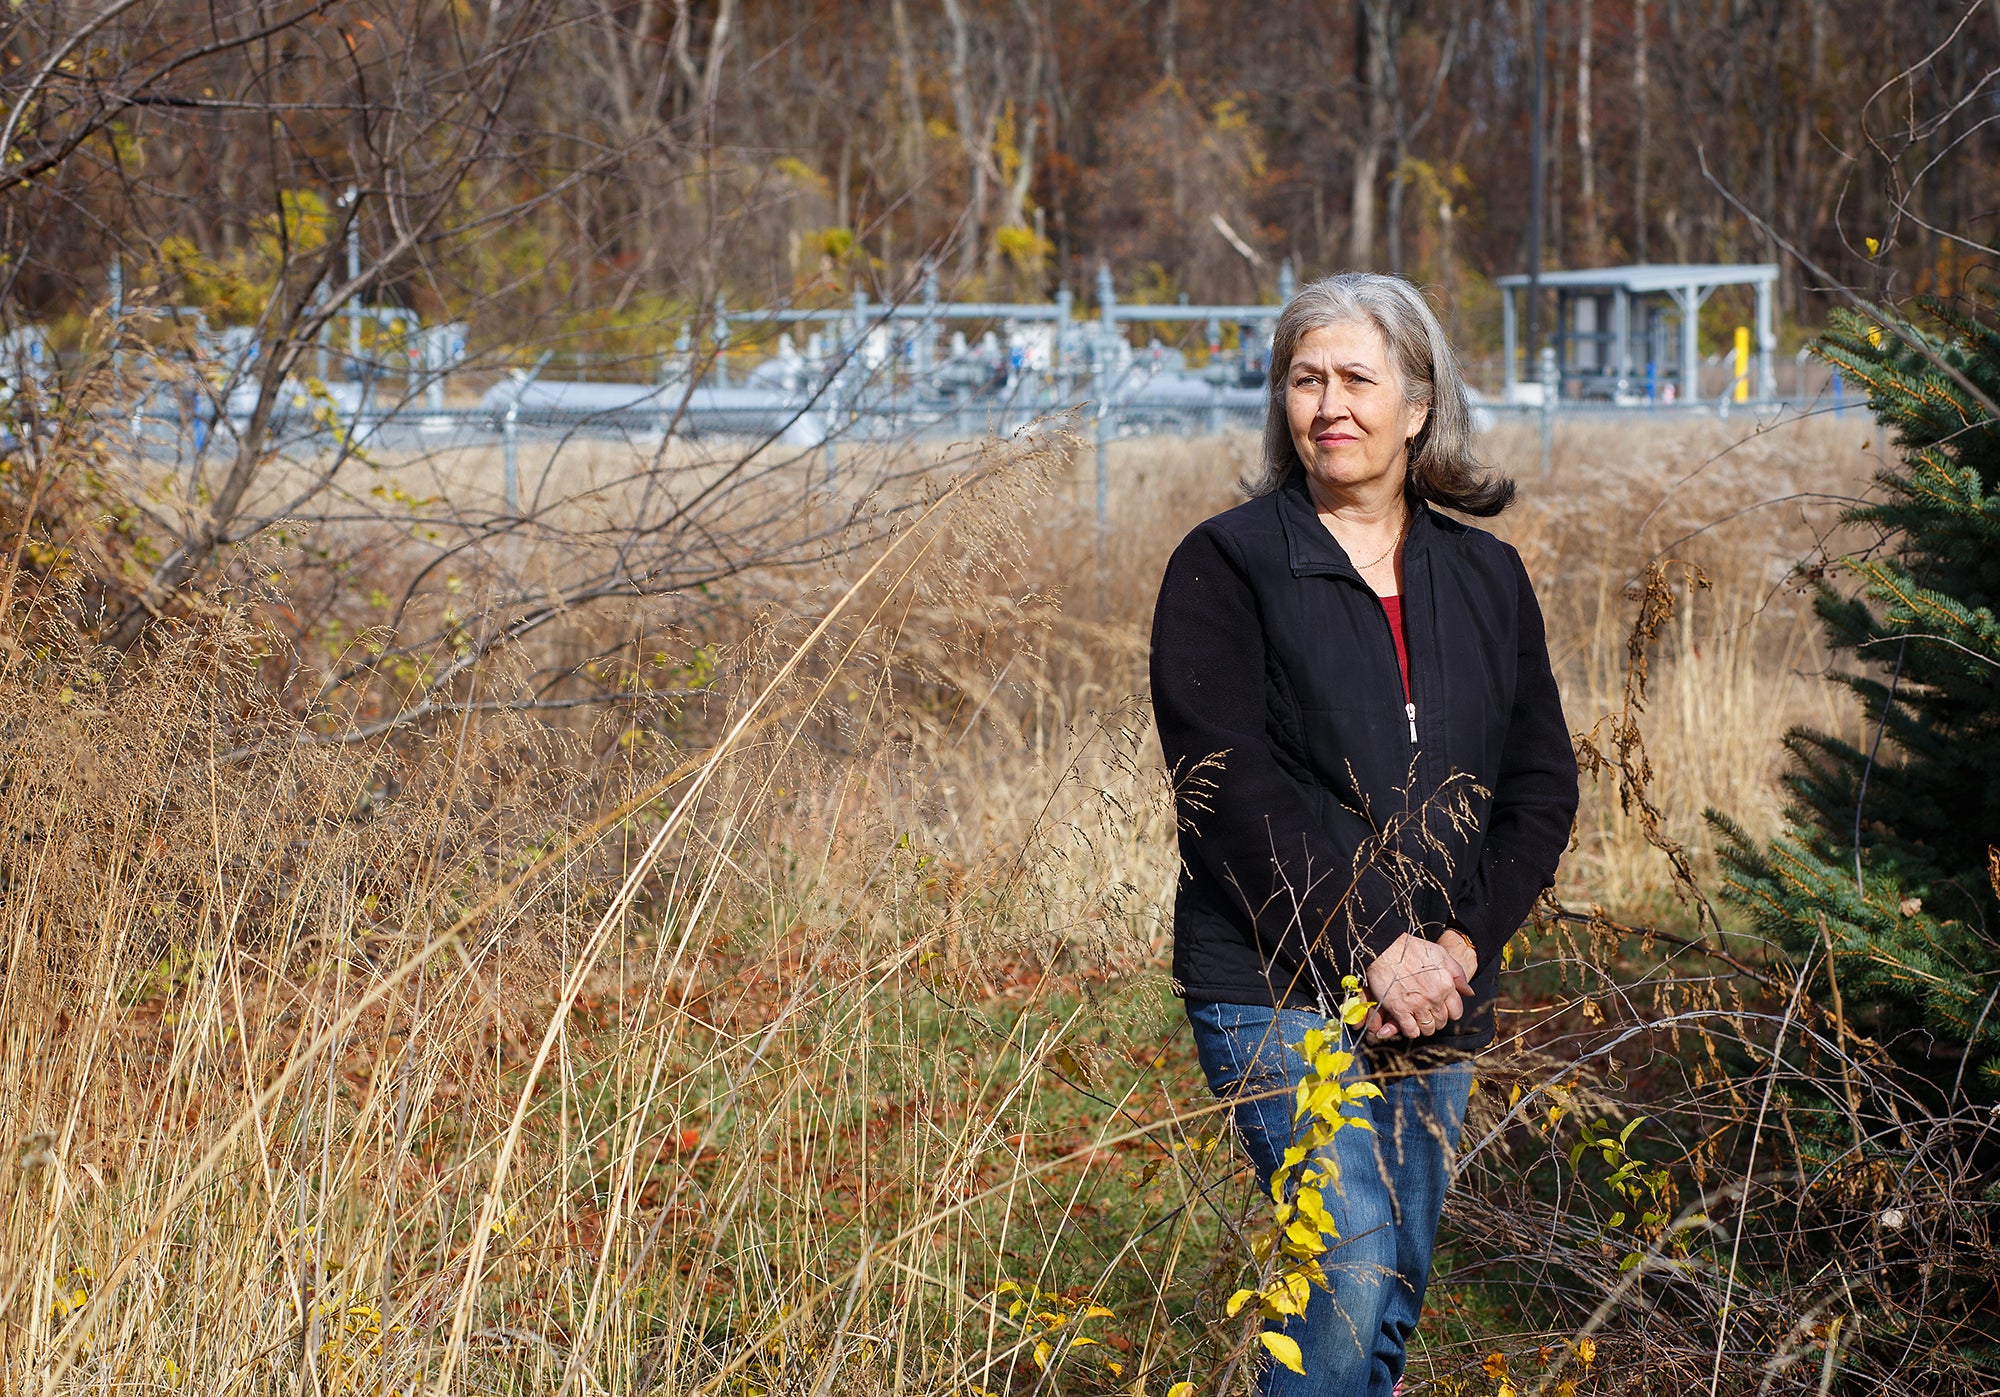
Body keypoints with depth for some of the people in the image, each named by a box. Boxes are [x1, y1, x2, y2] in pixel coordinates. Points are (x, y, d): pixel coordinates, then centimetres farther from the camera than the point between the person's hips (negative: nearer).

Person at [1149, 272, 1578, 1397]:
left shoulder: (1487, 581, 11)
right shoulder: (1229, 567, -3)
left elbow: (1543, 786, 8)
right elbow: (1231, 790, -12)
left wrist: (1462, 944, -8)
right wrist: (1376, 947, -17)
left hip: (1440, 1000, 5)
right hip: (1281, 988, -5)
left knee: (1398, 1285, 8)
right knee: (1355, 1277, -18)